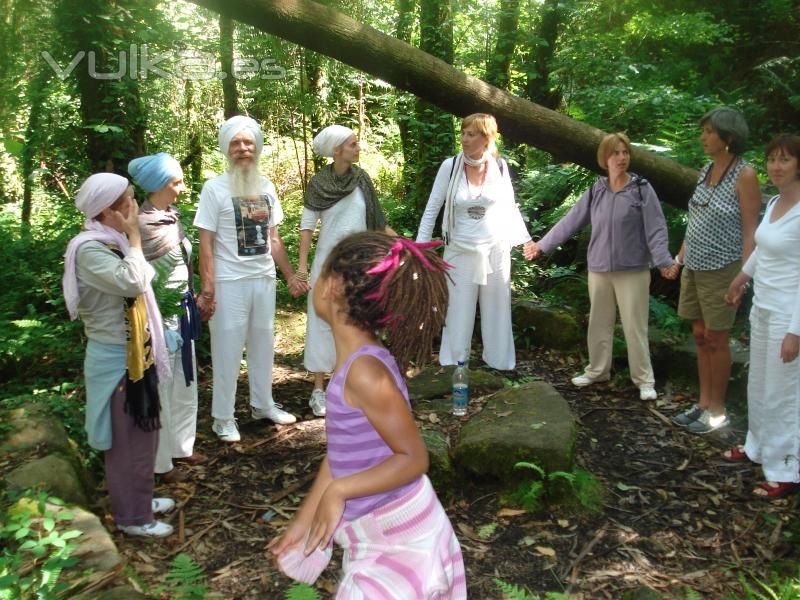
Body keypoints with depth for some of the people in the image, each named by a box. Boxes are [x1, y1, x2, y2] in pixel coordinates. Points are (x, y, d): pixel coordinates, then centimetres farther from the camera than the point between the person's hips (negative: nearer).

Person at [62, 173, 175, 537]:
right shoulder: (89, 248, -20)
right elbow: (131, 283, -33)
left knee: (143, 432, 20)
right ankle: (131, 517, 19)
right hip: (116, 358, -9)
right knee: (127, 439, 4)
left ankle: (139, 499, 37)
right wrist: (134, 238, -24)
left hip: (134, 353, 9)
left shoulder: (112, 242, 8)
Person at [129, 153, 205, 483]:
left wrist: (191, 302, 14)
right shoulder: (142, 224, -18)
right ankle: (160, 461, 18)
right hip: (161, 315, -8)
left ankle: (181, 445, 35)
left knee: (186, 381, 18)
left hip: (182, 310, 9)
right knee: (161, 387, 4)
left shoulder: (172, 216, 7)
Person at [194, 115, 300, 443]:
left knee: (263, 344, 15)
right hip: (229, 283, -5)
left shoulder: (266, 186, 7)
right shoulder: (214, 188, -8)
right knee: (227, 349, 3)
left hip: (265, 279, 5)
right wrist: (207, 290, -16)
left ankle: (262, 404, 30)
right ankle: (223, 417, 15)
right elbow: (205, 244, -10)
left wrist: (291, 275, 11)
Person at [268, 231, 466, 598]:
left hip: (399, 541, -8)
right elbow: (340, 451, 7)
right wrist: (302, 522, 13)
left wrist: (339, 490, -23)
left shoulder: (365, 371, -26)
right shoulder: (357, 361, 1)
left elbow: (413, 458, -22)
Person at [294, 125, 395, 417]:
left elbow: (377, 219, 7)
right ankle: (319, 389, 9)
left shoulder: (361, 179, 0)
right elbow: (307, 225, -3)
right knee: (323, 322, 2)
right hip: (328, 261, -3)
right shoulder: (319, 183, -7)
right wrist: (302, 266, -9)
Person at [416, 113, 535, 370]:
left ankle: (501, 364, 24)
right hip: (460, 251, -1)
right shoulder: (450, 166, -8)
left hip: (495, 250, 1)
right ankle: (454, 367, 17)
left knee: (497, 311, 11)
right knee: (458, 312, 4)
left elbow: (510, 206, 10)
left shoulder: (499, 166, -3)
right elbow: (432, 208, -3)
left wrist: (525, 238, 11)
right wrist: (421, 246, -6)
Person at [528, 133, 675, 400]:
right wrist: (543, 244, 6)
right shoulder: (596, 191, 4)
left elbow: (656, 228, -10)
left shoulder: (642, 189, -6)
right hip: (599, 269, 4)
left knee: (634, 327, 0)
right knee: (599, 324, 14)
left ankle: (644, 380, 13)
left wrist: (663, 260, -23)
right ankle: (597, 371, 29)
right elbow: (571, 220, 7)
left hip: (633, 270, -4)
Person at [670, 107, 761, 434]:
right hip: (694, 267, 7)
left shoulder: (744, 175, -12)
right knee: (701, 336, 12)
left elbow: (750, 230, -14)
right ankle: (704, 403, 23)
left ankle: (717, 412, 15)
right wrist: (680, 256, 14)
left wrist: (742, 278, -18)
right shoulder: (707, 169, 8)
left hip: (721, 269, -7)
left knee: (716, 339, 2)